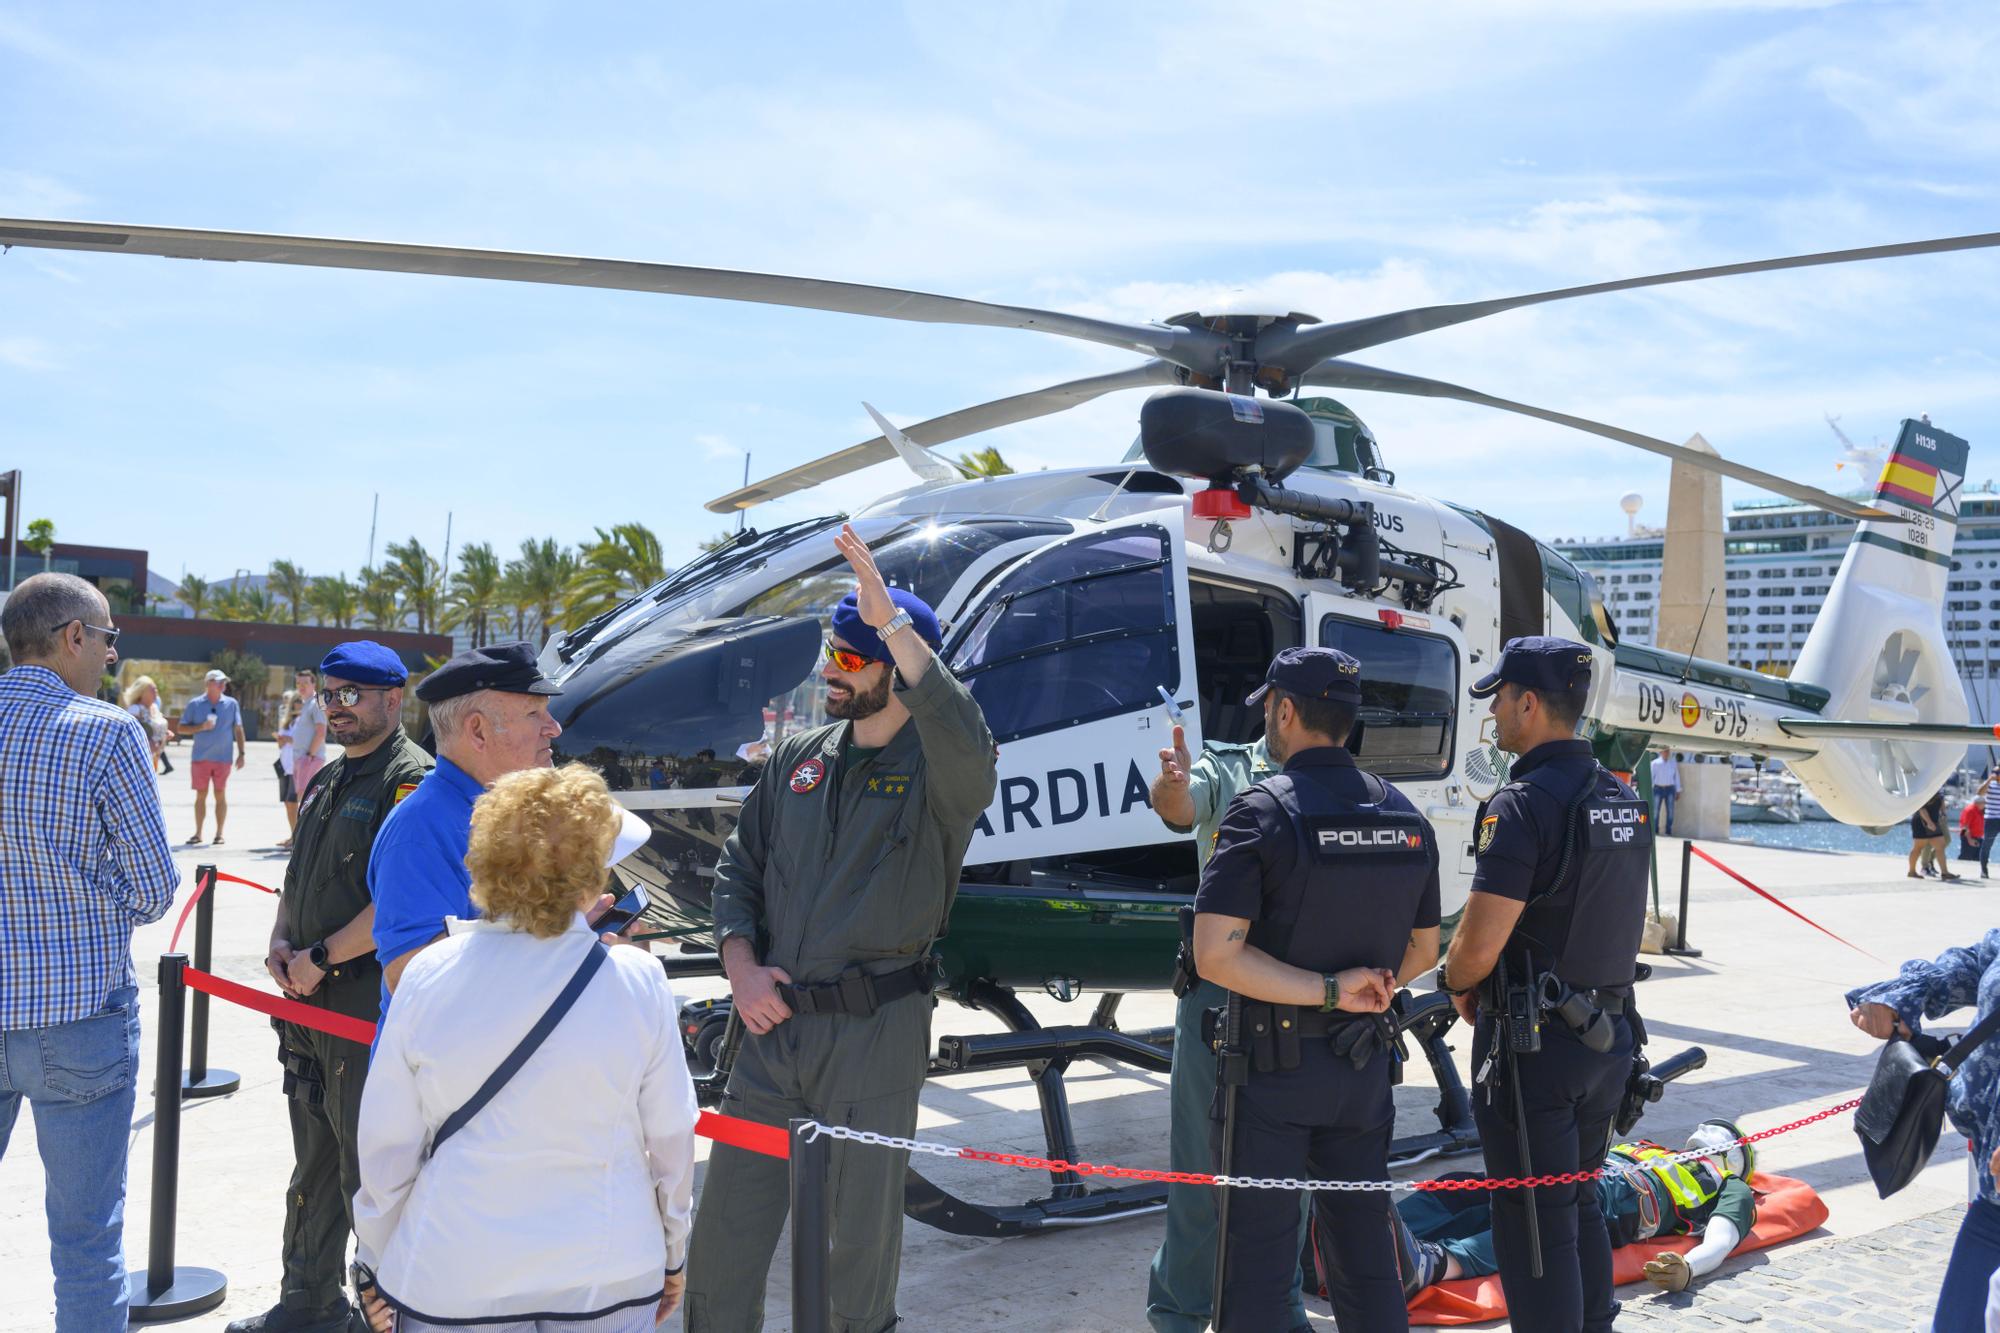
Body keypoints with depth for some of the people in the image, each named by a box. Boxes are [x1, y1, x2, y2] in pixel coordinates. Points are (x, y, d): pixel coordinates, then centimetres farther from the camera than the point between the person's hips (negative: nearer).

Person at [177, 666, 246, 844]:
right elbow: (181, 728, 3)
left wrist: (242, 753, 1)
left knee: (220, 795, 3)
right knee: (201, 794, 6)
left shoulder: (231, 704, 4)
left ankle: (219, 834, 10)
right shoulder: (195, 704, 2)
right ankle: (198, 833, 14)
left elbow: (238, 729, 6)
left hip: (222, 757, 0)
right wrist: (201, 727, -13)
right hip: (200, 757, 0)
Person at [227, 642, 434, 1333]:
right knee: (314, 1164, 20)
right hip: (309, 999, 9)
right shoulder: (328, 781, 15)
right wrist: (281, 942, 4)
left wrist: (320, 959, -16)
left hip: (370, 1000, -9)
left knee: (368, 1169, 1)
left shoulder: (412, 778, -14)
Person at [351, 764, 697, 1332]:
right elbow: (670, 1136, -5)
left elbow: (386, 1142, -3)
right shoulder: (638, 983, -14)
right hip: (606, 1282, -1)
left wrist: (374, 1264, 13)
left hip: (450, 1284, 1)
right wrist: (673, 1256, 12)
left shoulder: (427, 976, -11)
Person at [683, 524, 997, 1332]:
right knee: (724, 1235, 11)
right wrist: (741, 965, -4)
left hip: (876, 1032, -4)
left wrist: (894, 622, -33)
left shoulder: (935, 772, -9)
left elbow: (968, 749, -34)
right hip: (774, 1024, 5)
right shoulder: (798, 759, 8)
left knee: (859, 1242, 10)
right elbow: (738, 869, 13)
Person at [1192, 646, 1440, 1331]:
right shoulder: (1406, 818, 4)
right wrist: (1362, 992, 10)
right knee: (1364, 1249, 17)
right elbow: (1423, 951, 13)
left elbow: (1215, 954, -22)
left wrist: (1332, 990, -19)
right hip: (1364, 1067, 5)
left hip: (1273, 1064, -5)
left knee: (1259, 1254, 4)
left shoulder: (1262, 811, -15)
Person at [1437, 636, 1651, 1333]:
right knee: (1580, 1205, 21)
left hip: (1534, 1046, -8)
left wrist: (1458, 987, -1)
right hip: (1611, 1035, 8)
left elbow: (1478, 945, -23)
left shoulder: (1523, 803, -20)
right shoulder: (1623, 800, 8)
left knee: (1533, 1223, 2)